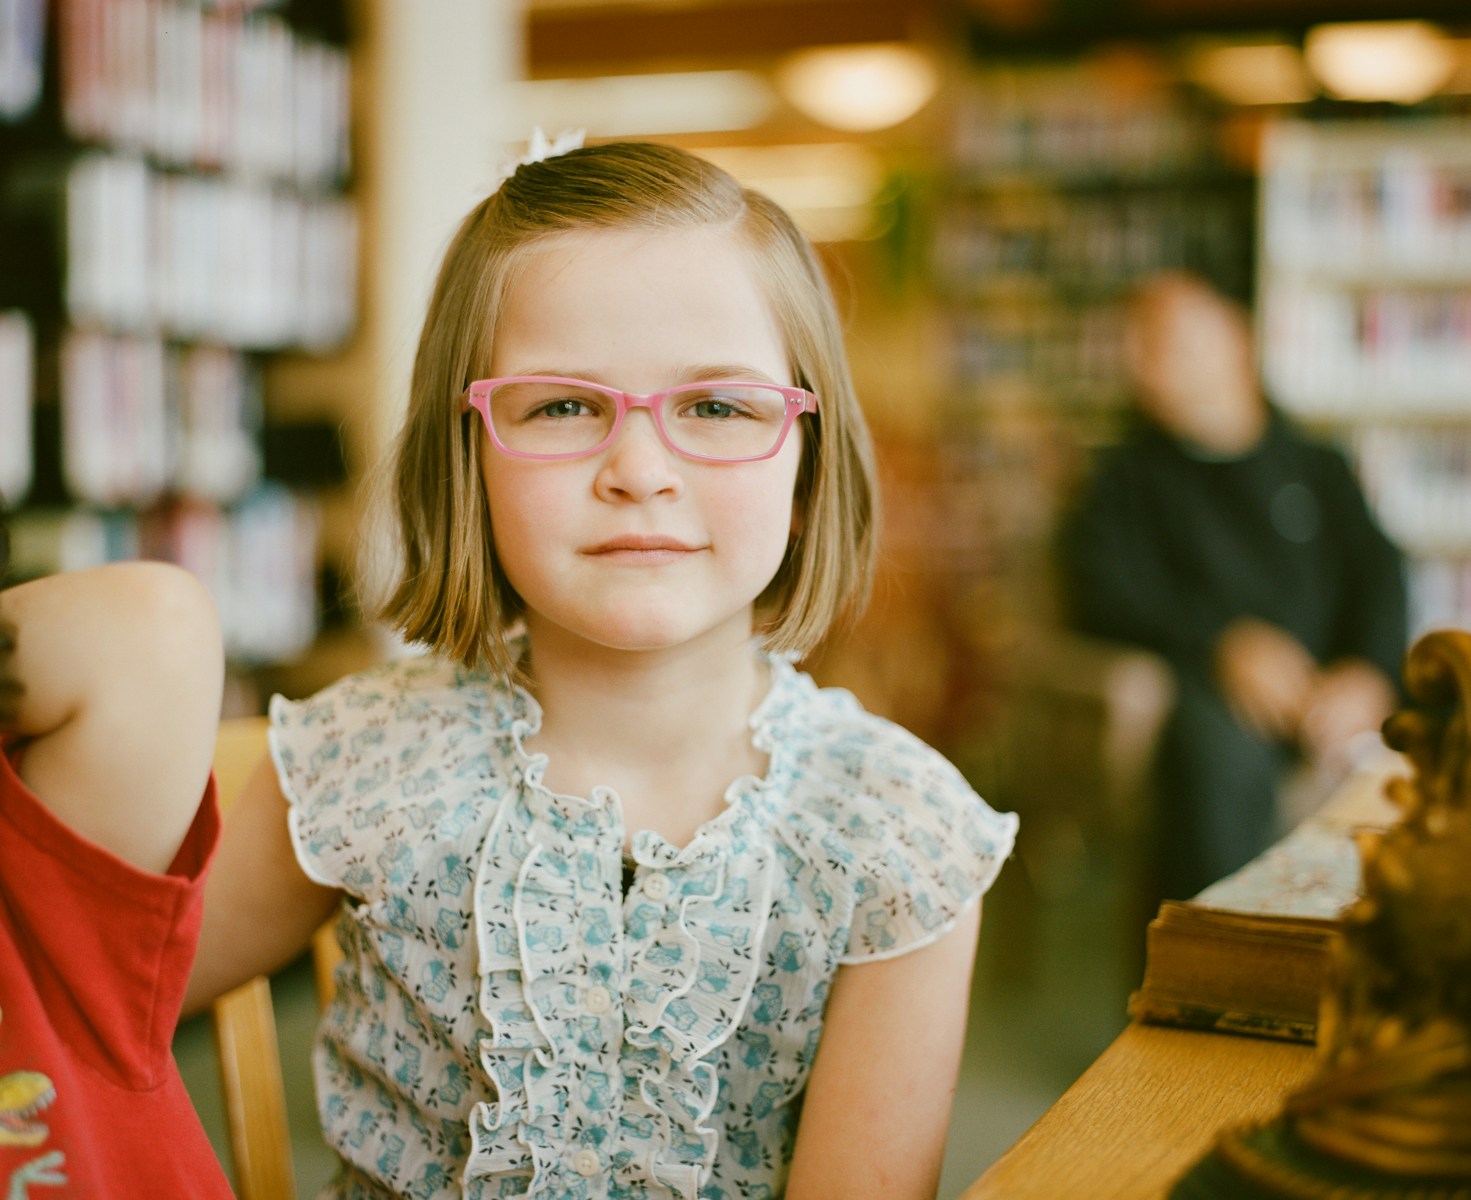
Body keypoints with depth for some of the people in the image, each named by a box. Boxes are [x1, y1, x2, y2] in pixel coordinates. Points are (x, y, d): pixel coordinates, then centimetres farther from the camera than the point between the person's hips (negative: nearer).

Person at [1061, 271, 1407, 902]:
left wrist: (1366, 673, -13)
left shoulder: (1315, 463, 18)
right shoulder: (1131, 476, 12)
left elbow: (1378, 572, 7)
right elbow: (1100, 590, -4)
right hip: (1214, 683, -2)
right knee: (1217, 749, -35)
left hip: (1331, 687, 2)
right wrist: (1227, 640, -16)